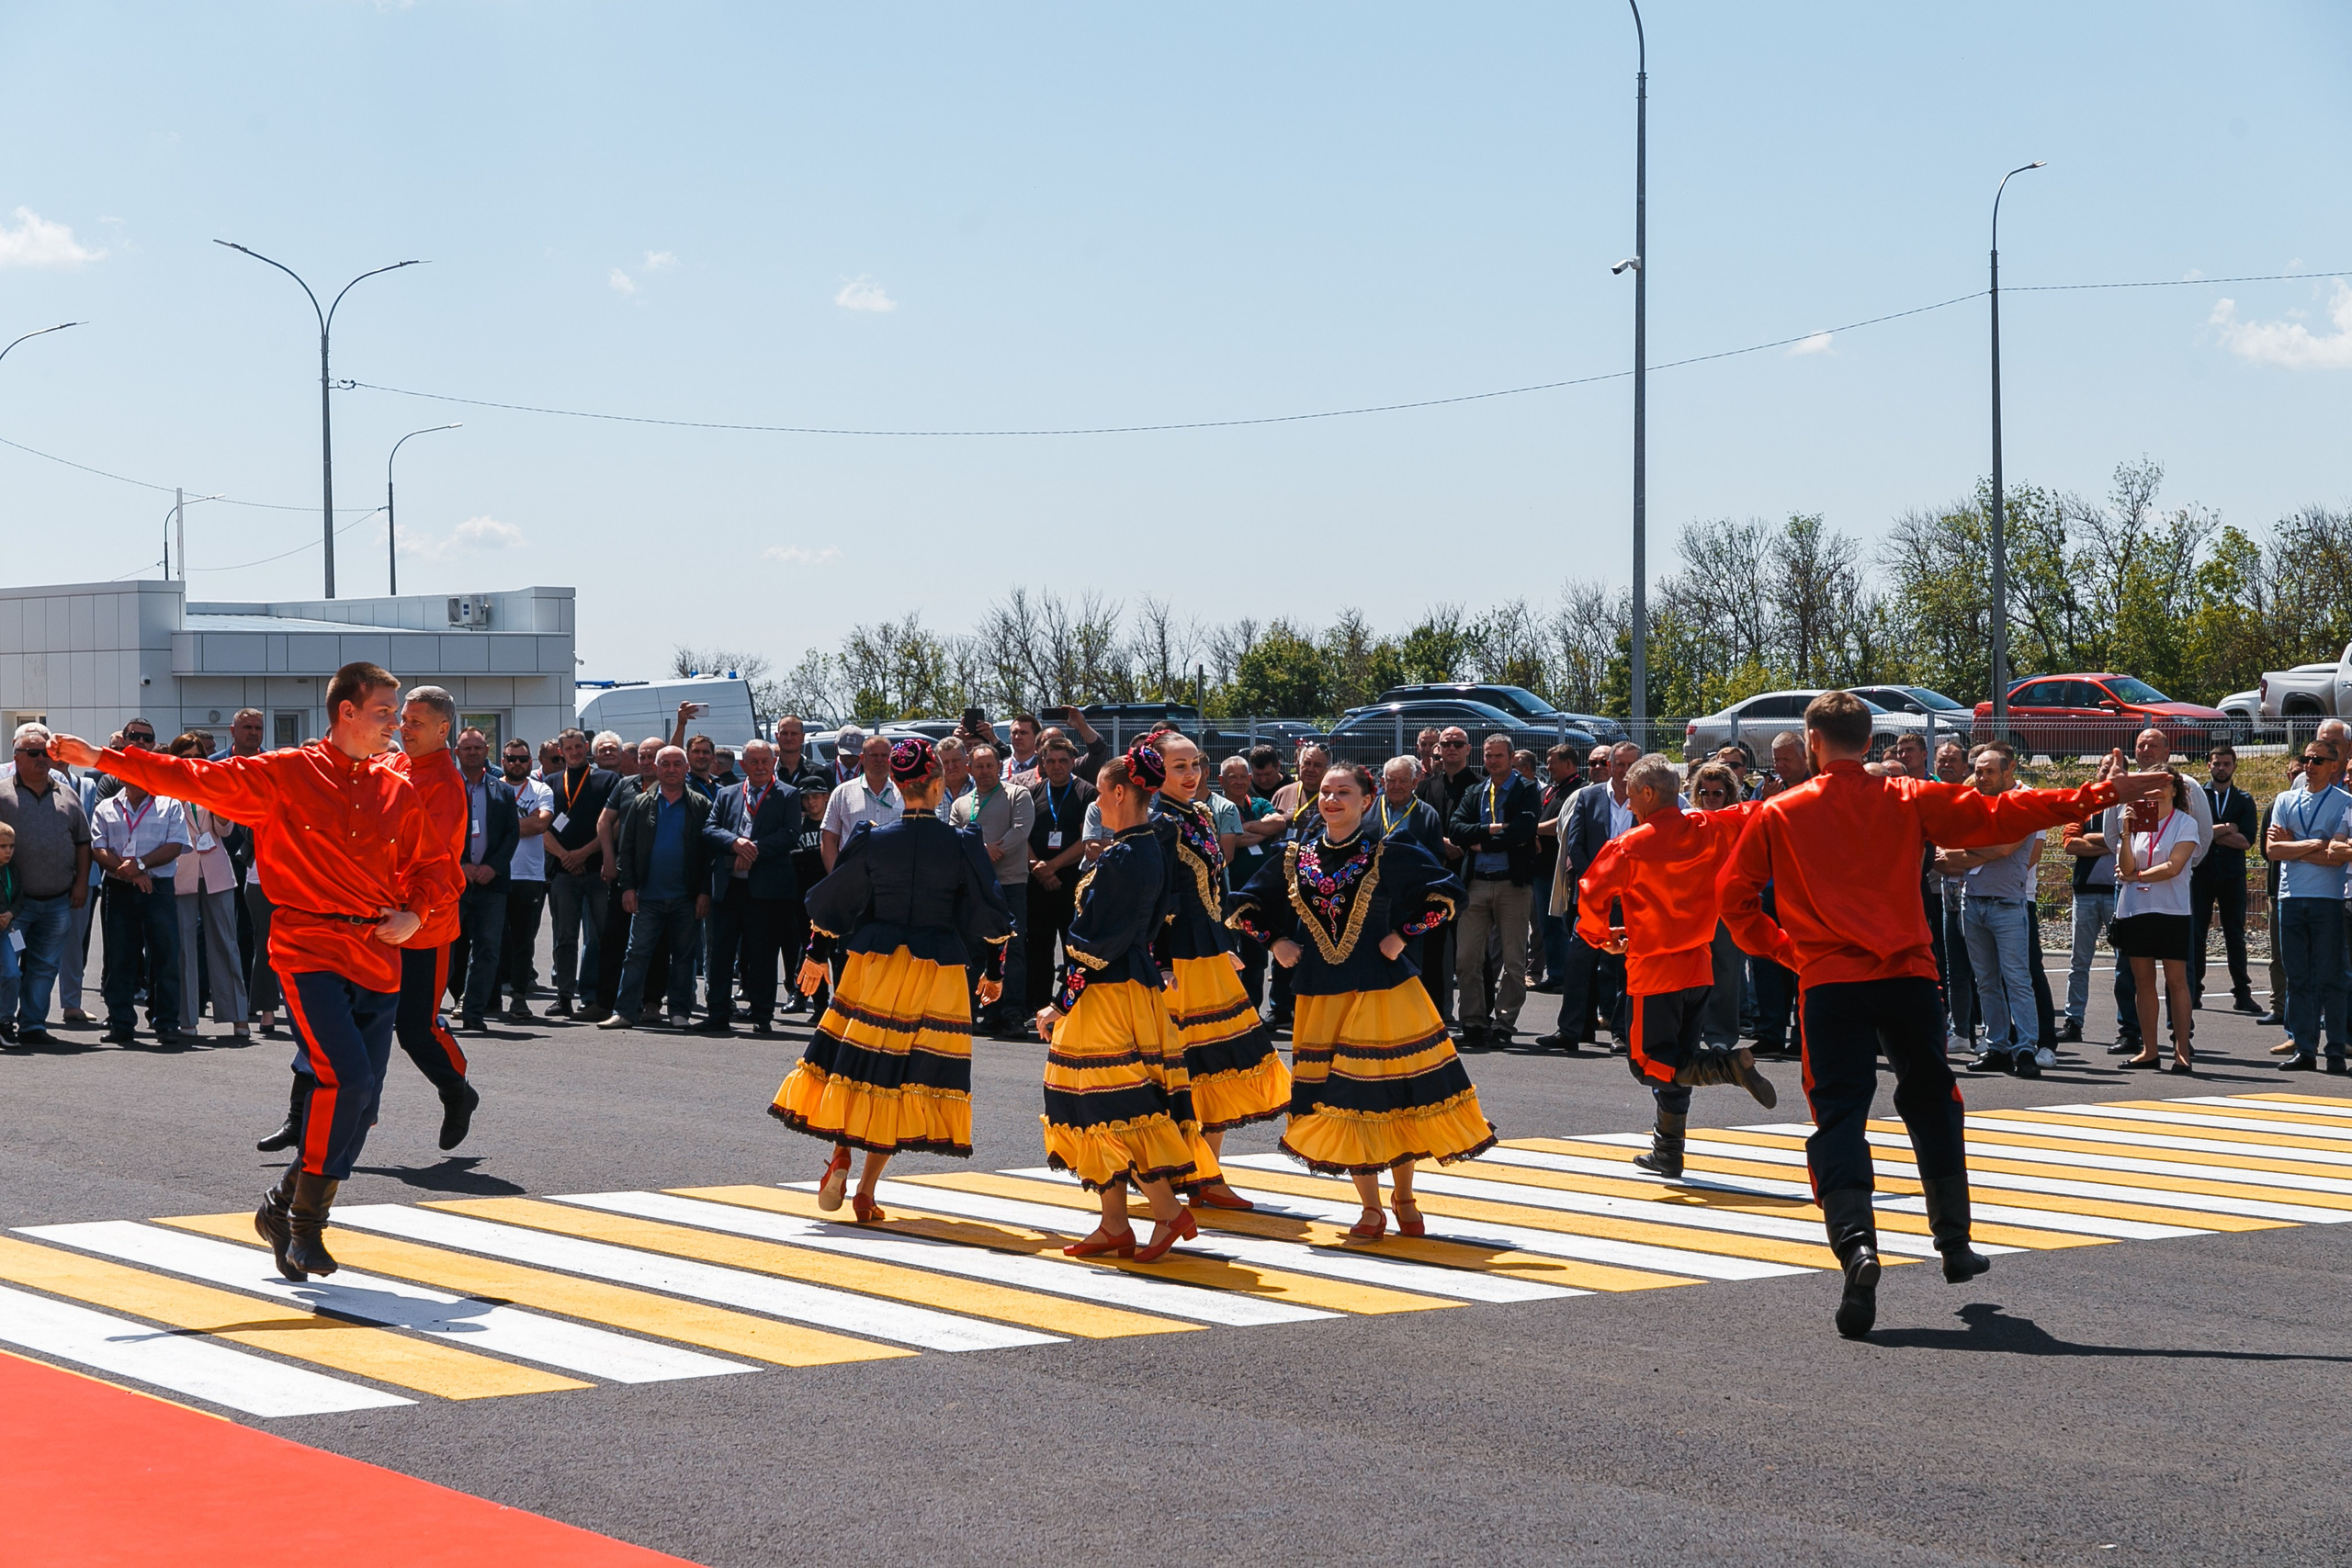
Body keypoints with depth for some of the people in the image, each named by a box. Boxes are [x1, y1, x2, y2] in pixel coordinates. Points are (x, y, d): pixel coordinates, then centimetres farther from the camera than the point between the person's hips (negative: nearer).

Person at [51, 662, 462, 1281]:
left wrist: (414, 914, 2)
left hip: (378, 962, 5)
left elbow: (437, 867, 22)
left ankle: (285, 1207, 23)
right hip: (309, 952, -5)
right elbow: (196, 779, -2)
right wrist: (101, 759, -7)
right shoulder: (284, 775, -1)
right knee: (346, 1078, -22)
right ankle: (304, 1225, -9)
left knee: (360, 1106, 3)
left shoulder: (399, 793, 12)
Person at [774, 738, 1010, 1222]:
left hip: (874, 963, 1)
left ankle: (841, 1155, -6)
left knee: (859, 1056, 12)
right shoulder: (962, 844, -4)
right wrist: (994, 970, 14)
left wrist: (817, 955, 18)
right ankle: (866, 1193, 2)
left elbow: (835, 901, 6)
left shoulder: (871, 839, -2)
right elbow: (987, 914, 2)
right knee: (905, 1073, 3)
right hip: (937, 972, -1)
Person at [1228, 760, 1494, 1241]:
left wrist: (1403, 935, -8)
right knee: (1344, 1098, 3)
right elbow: (1247, 904, 17)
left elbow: (1447, 893, -4)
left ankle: (1404, 1199, 18)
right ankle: (1370, 1207, 13)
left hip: (1383, 990, -3)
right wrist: (1275, 942, 5)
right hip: (1322, 997, 3)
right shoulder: (1296, 858, 6)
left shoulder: (1387, 855, -3)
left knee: (1394, 1092, 0)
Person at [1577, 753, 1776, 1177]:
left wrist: (1600, 936, 6)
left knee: (1649, 1064, -2)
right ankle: (1668, 1154, 17)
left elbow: (1592, 894, -10)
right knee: (1675, 1062, 15)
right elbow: (1756, 815, 2)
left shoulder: (1628, 846, -12)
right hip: (1699, 966, 6)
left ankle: (1731, 1064, -22)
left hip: (1652, 969, -6)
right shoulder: (1709, 831, 0)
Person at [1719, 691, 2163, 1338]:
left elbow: (1734, 895, 4)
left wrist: (1781, 947, 17)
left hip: (1829, 983, -2)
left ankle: (1856, 1247, -27)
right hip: (1907, 975, 2)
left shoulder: (1778, 814, 3)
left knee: (1839, 1116, -4)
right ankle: (1955, 1244, 29)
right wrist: (2100, 795, 8)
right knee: (1932, 1105, 20)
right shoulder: (1908, 800, 5)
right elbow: (1997, 815, 3)